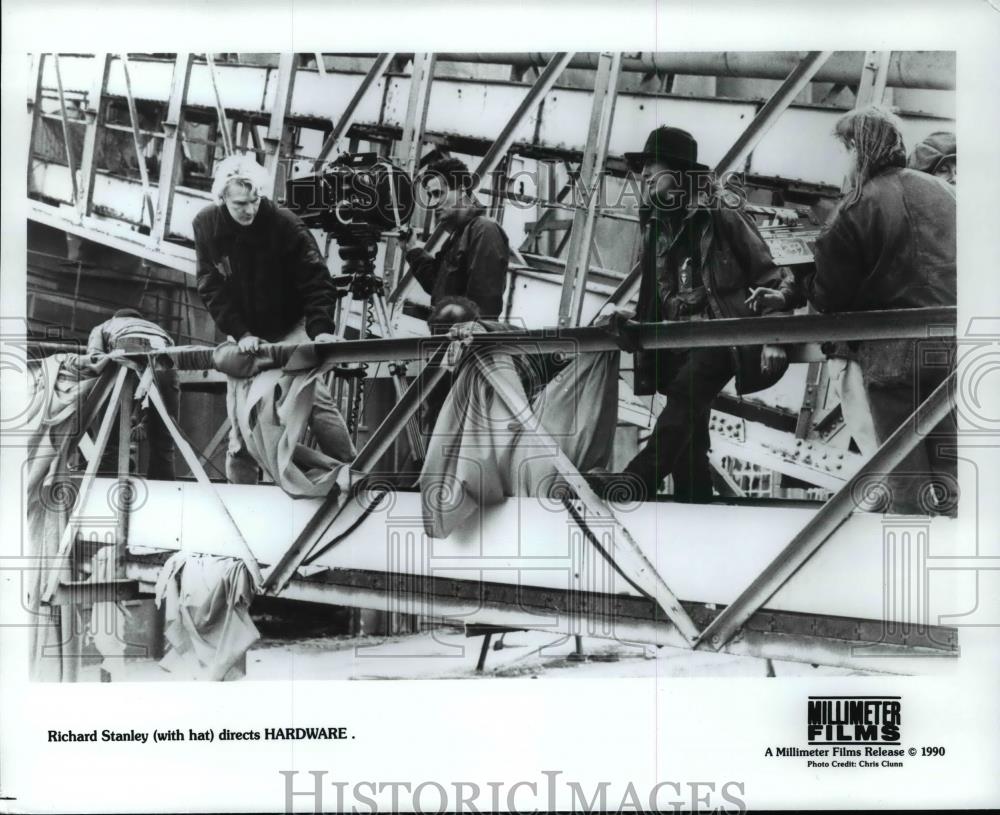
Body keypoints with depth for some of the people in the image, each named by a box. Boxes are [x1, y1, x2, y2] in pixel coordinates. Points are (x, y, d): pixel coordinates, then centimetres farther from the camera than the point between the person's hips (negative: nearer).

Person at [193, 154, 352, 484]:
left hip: (290, 327, -3)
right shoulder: (206, 226, -11)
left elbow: (317, 280, -19)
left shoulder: (284, 223, -20)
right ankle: (239, 483, 13)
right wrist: (240, 333, -20)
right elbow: (211, 288, -10)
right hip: (243, 333, 3)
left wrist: (321, 329, -31)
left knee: (315, 395, -16)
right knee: (239, 407, 2)